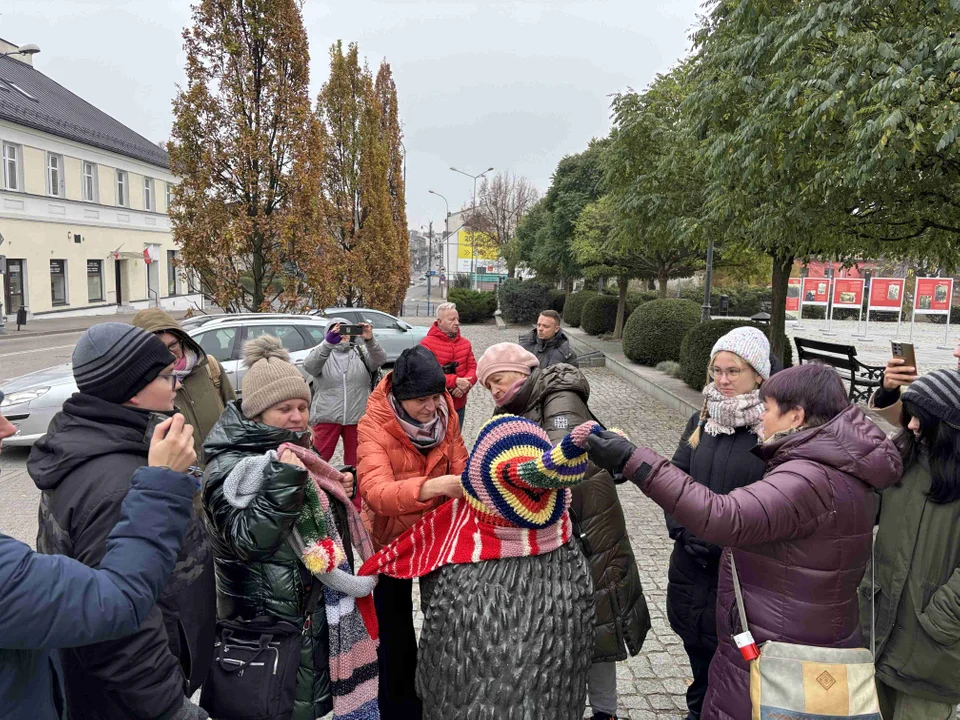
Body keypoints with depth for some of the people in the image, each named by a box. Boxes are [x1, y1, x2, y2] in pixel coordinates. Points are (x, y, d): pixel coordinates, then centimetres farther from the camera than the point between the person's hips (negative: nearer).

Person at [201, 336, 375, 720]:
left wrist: (337, 492, 1)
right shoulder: (229, 466, -16)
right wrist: (282, 480, -34)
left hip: (314, 609, 8)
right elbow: (247, 540, -27)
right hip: (266, 620, -8)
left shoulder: (296, 449, 7)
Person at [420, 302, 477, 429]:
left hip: (459, 405, 5)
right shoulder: (427, 344, -11)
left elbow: (473, 369, 6)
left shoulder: (465, 343, 7)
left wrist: (465, 384, -16)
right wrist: (455, 381, -25)